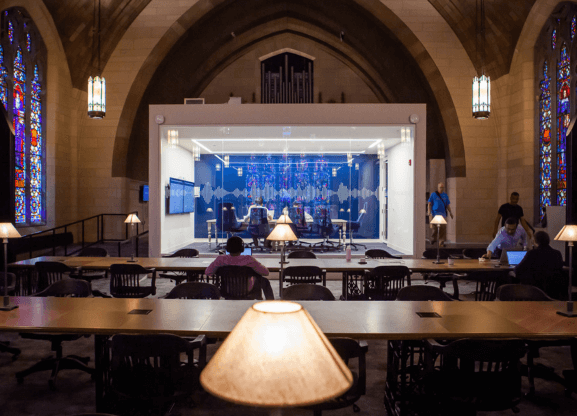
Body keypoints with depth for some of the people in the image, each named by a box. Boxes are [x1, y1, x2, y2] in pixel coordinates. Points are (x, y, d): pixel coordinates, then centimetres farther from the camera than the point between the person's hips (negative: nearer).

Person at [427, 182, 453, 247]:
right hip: (435, 214, -3)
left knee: (443, 228, -3)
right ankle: (433, 238, 23)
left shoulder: (445, 195, 14)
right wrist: (429, 212, -9)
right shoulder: (433, 194, 3)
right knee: (434, 227, -3)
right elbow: (429, 204, 1)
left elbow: (448, 205, 17)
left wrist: (450, 212, 8)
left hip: (443, 214, 3)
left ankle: (441, 242, 3)